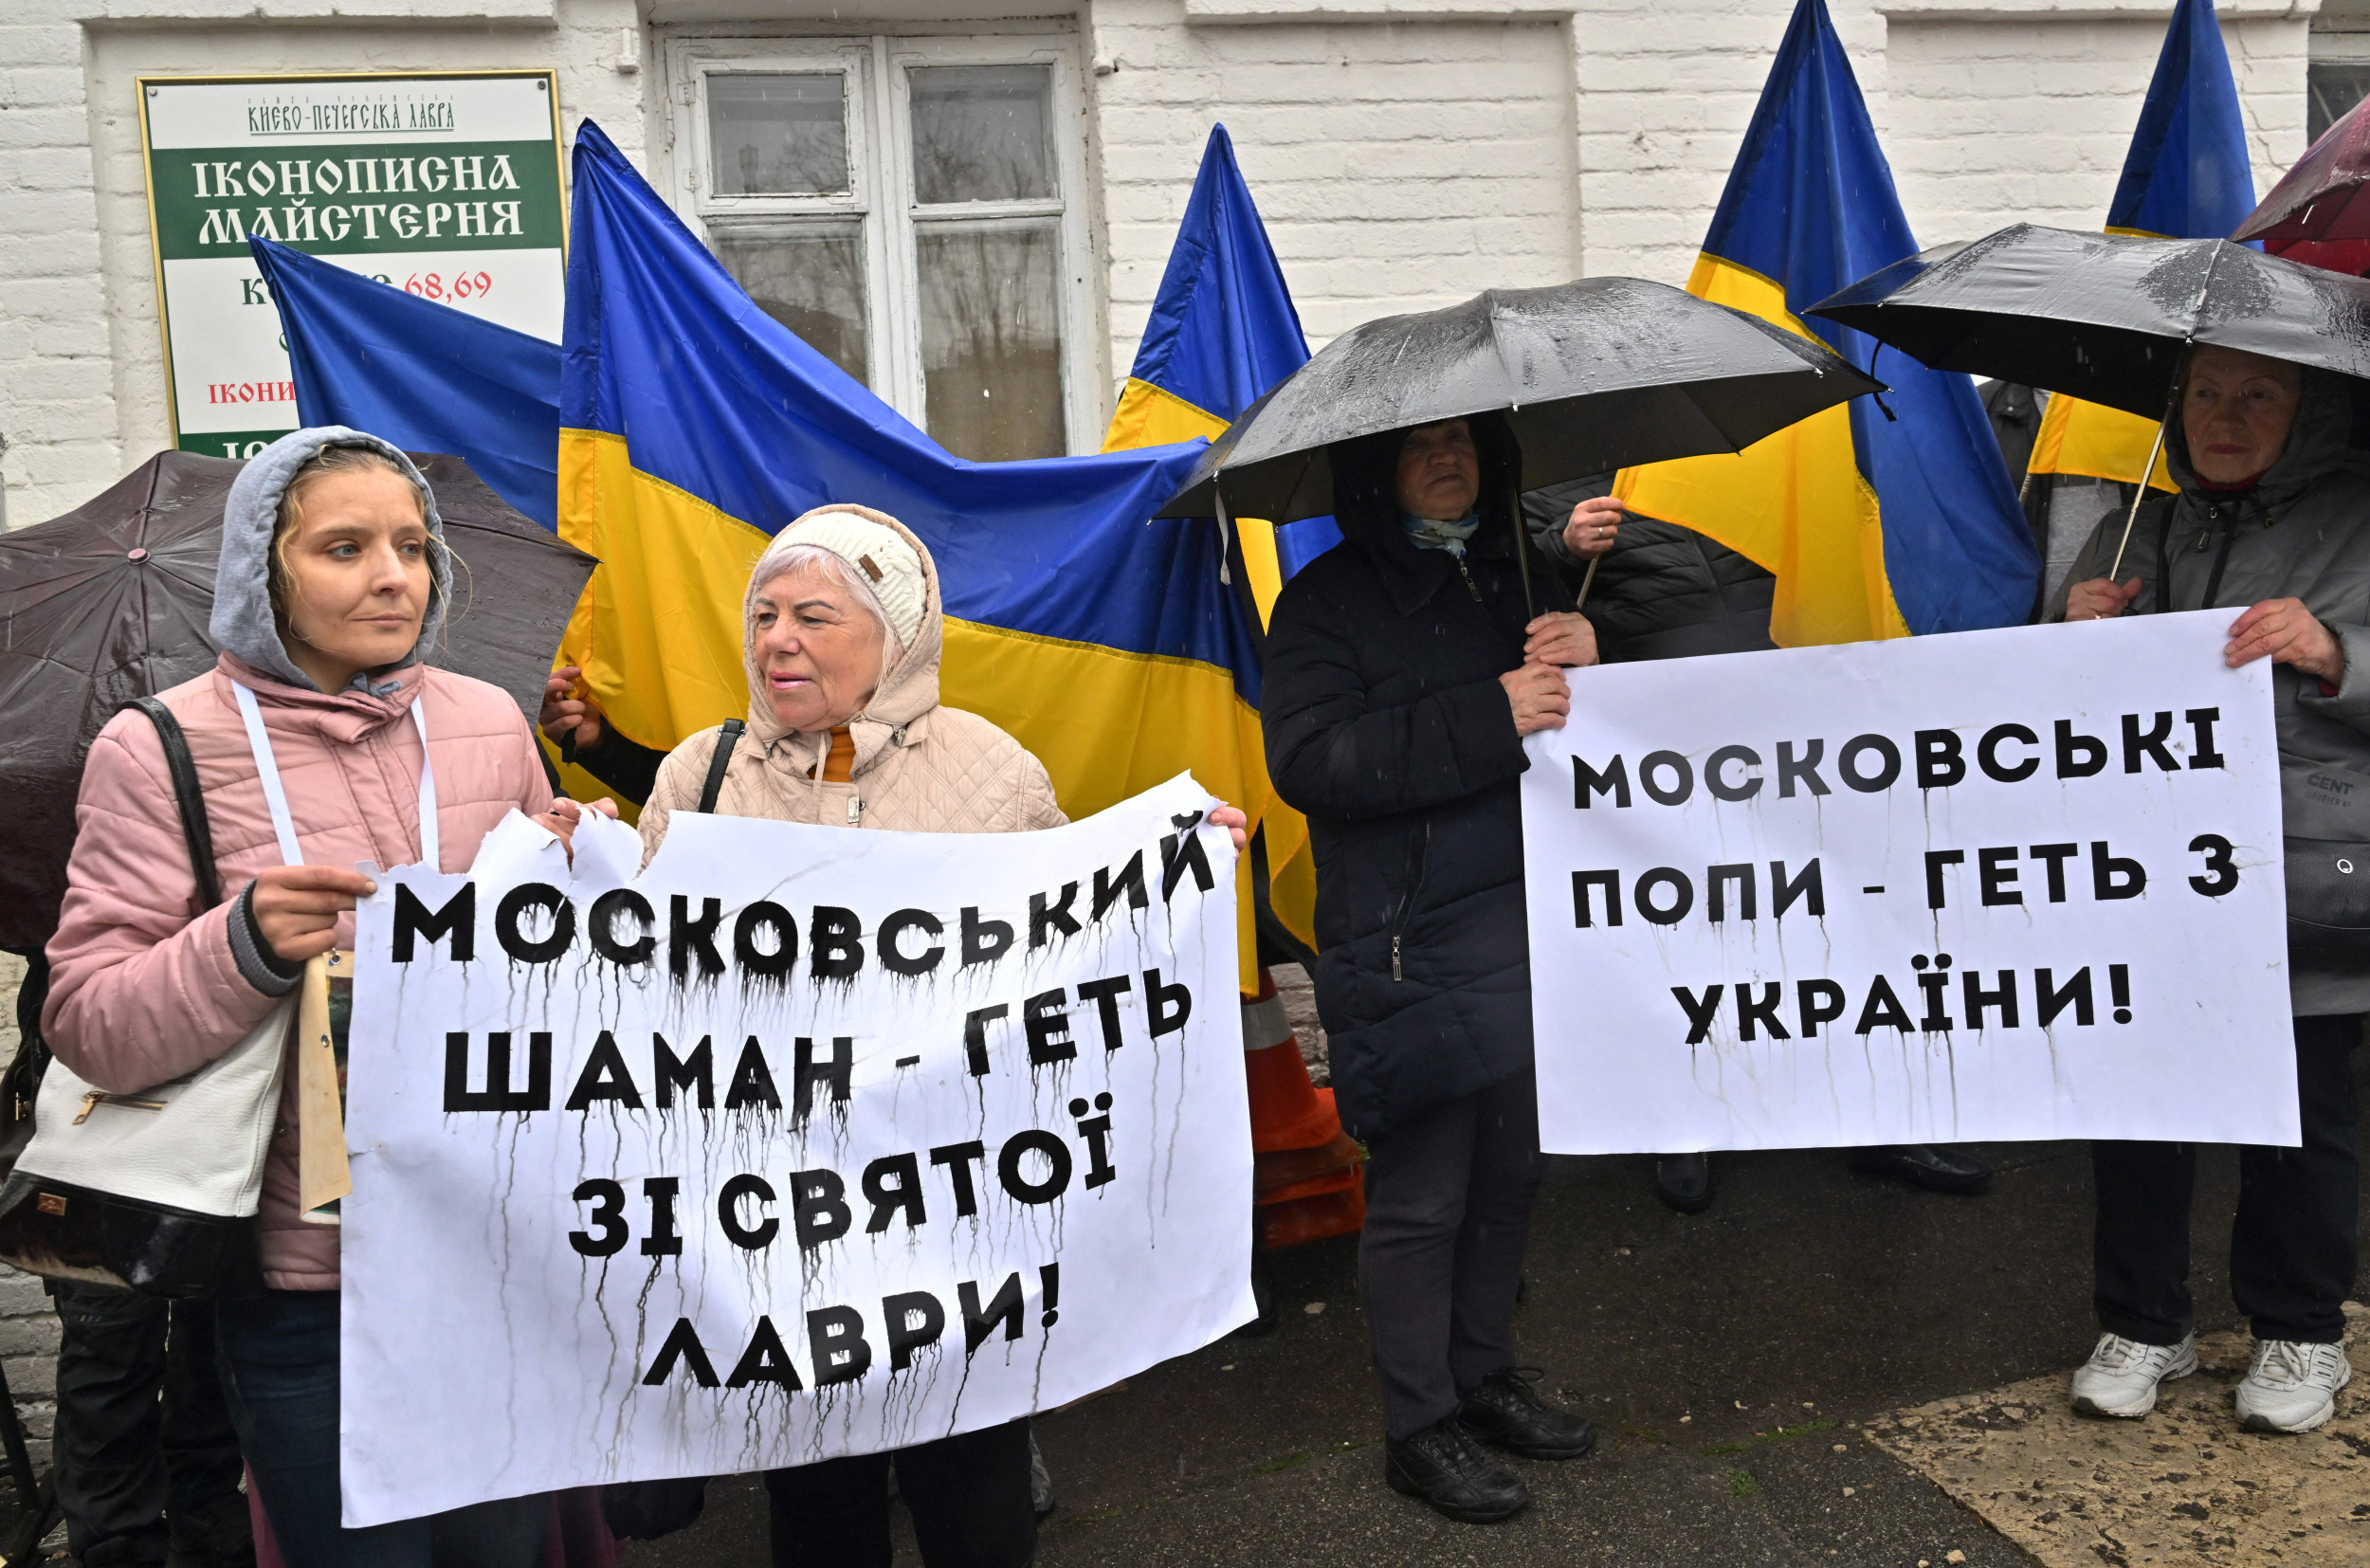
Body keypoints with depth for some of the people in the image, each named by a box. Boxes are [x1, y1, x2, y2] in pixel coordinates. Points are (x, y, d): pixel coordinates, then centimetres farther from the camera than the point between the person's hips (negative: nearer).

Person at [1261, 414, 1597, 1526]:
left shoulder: (1522, 580, 16)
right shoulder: (1329, 599, -3)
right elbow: (1309, 761, -17)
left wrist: (1585, 659, -2)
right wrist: (1489, 718, -21)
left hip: (1533, 926, 6)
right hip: (1411, 952, -6)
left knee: (1510, 1170, 15)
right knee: (1421, 1195, 2)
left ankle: (1484, 1373, 35)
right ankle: (1418, 1428, 19)